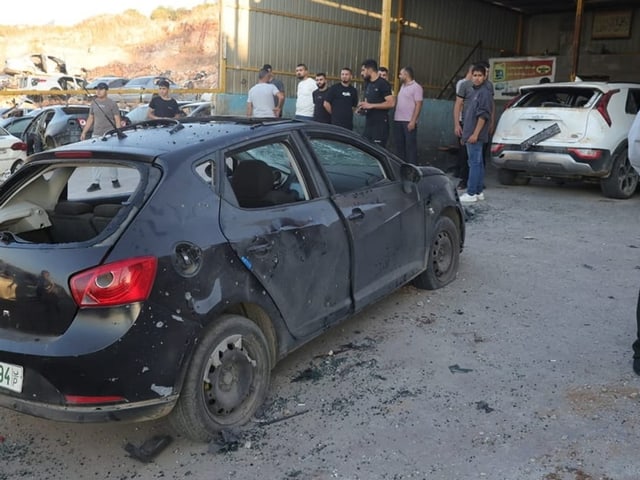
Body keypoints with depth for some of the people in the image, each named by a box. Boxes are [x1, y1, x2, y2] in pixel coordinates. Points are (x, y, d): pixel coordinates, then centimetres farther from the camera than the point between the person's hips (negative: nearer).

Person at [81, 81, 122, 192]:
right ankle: (96, 183, 4)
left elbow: (117, 119, -5)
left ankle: (114, 180, 16)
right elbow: (90, 118, 18)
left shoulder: (112, 103, -3)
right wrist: (84, 132, 13)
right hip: (96, 135, 5)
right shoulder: (94, 103, 12)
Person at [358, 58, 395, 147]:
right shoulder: (368, 85, 17)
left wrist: (371, 105, -19)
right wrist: (362, 108, 5)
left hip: (380, 123, -8)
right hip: (369, 122, 8)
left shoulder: (383, 84, -9)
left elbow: (391, 103, -17)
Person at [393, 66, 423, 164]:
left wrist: (413, 121, -20)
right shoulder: (402, 86, 17)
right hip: (398, 120, 8)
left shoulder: (416, 87, -7)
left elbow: (418, 105, -12)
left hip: (409, 122, -8)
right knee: (399, 144, 11)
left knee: (410, 145, -4)